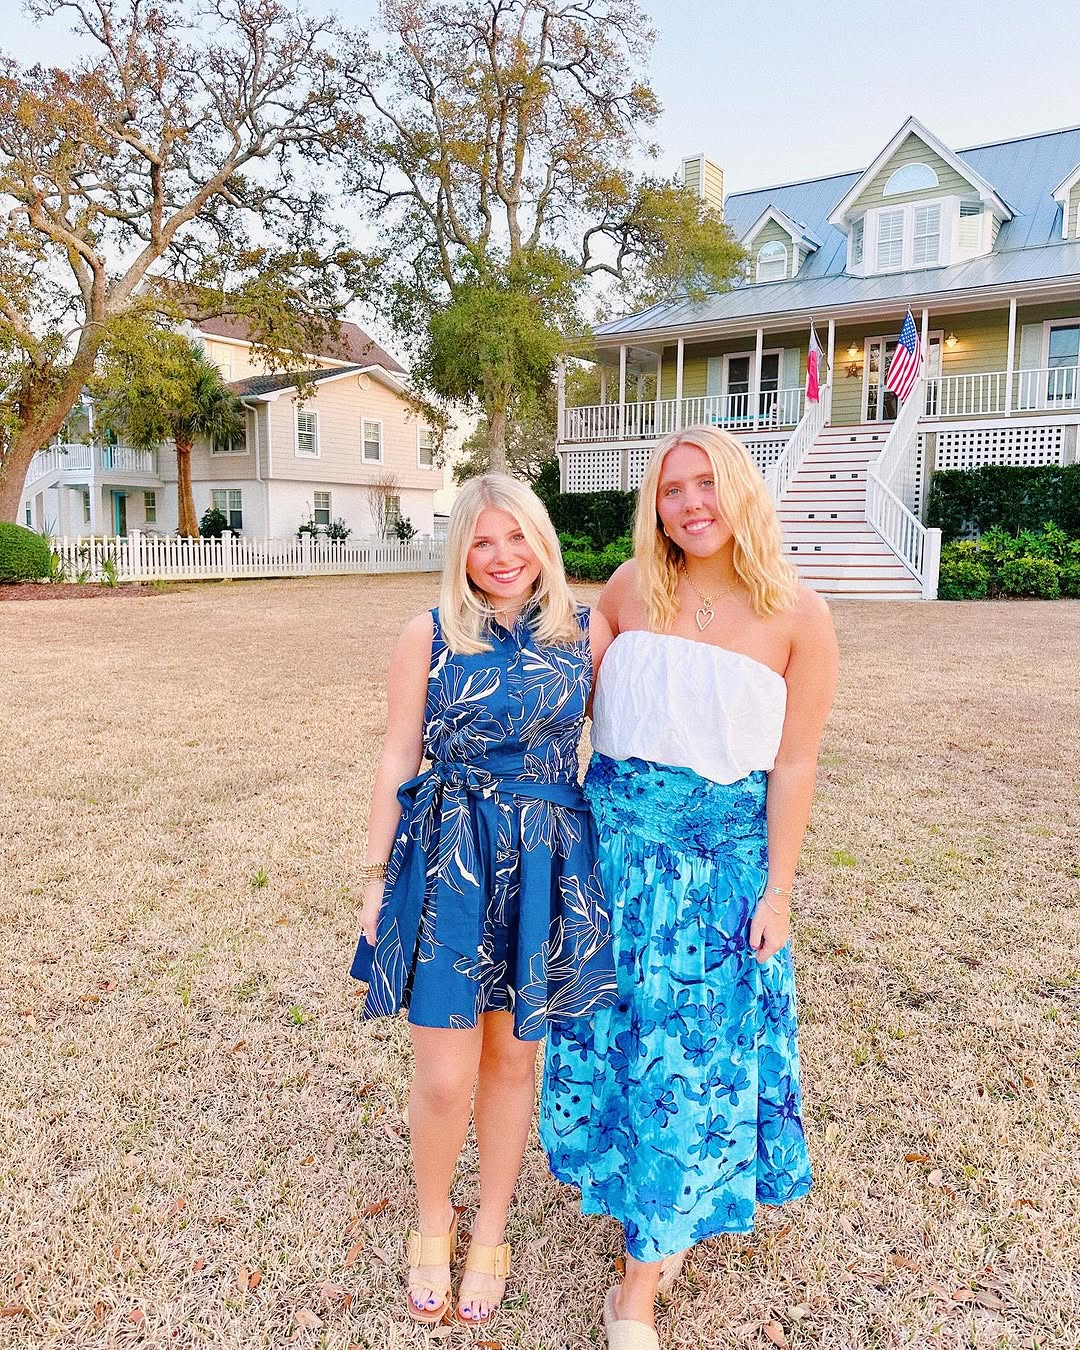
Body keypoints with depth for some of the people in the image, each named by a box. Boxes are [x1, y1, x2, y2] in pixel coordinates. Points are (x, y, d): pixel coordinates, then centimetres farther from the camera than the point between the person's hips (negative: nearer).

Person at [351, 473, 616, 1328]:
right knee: (445, 1079, 2)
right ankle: (434, 1223, 35)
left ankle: (490, 1234, 39)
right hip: (447, 862, -1)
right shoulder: (431, 636, -2)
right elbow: (397, 761, 1)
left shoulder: (586, 632, 1)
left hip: (548, 864, 1)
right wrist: (378, 874, 3)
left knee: (514, 1060, 15)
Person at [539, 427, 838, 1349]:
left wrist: (776, 891, -5)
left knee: (690, 1052, 4)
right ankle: (649, 1205, 42)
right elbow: (577, 694, 11)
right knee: (612, 1027, 14)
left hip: (722, 854, -3)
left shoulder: (797, 615, -8)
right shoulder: (631, 587, -1)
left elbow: (794, 763, -6)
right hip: (614, 836, 3)